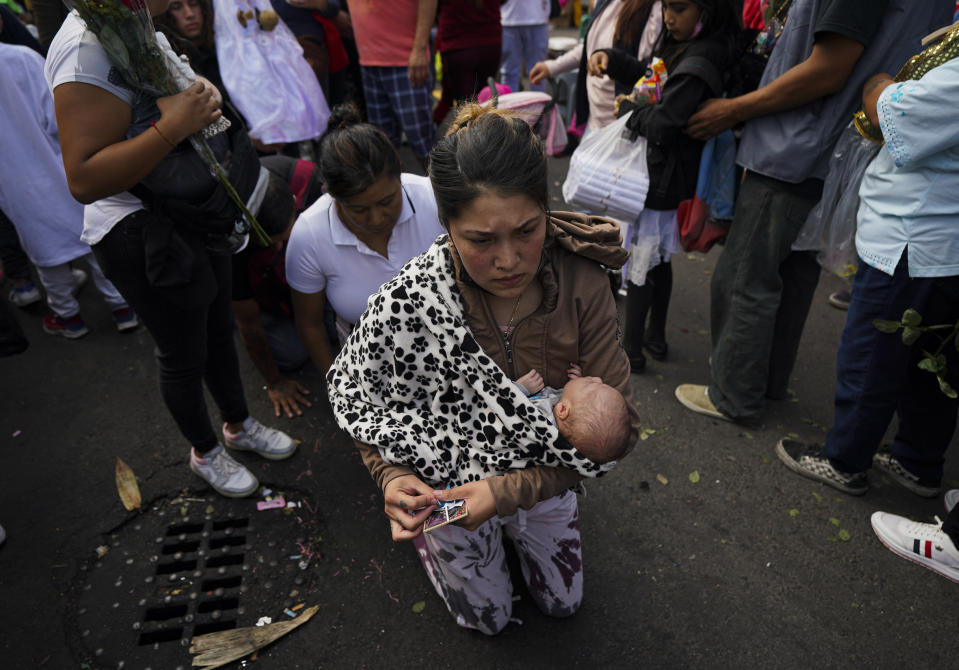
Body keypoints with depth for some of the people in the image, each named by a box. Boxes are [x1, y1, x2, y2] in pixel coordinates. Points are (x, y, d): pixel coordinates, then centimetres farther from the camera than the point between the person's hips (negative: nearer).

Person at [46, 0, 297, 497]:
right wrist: (173, 126, -32)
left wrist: (203, 94, 9)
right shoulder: (88, 48, -23)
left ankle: (239, 424, 45)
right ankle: (205, 452, 36)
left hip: (196, 219, 9)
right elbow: (84, 180, -30)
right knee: (184, 355, 9)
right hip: (143, 238, -9)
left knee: (219, 330, 22)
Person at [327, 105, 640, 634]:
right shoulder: (406, 303, -34)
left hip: (542, 472, 3)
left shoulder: (582, 285, -29)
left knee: (562, 602, 25)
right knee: (488, 617, 23)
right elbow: (352, 394, -15)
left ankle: (511, 528, 46)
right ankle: (422, 524, 42)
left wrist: (514, 489, -32)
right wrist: (393, 476, -30)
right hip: (450, 481, -2)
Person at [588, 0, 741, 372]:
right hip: (666, 177, 10)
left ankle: (632, 351, 13)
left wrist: (627, 108, -8)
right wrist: (610, 58, 1)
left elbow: (660, 124, -26)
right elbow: (649, 75, 18)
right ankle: (655, 337, 34)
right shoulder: (684, 46, 6)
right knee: (660, 259, 19)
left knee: (640, 262, 0)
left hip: (660, 179, -10)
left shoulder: (699, 63, -24)